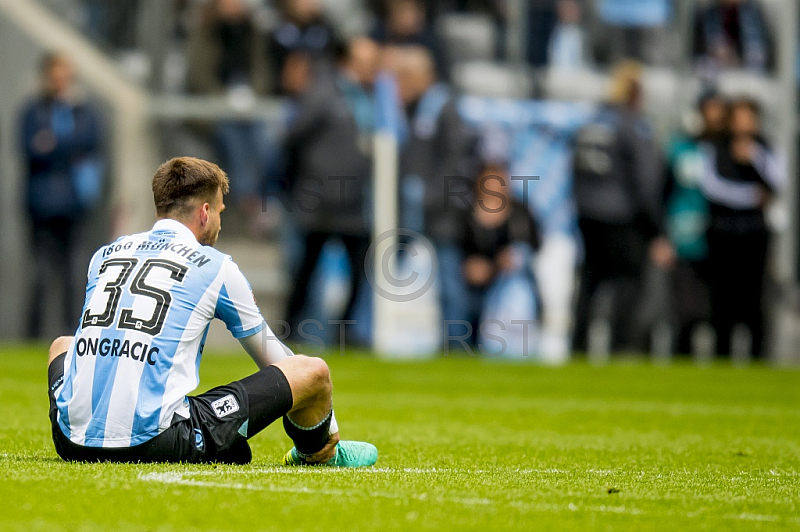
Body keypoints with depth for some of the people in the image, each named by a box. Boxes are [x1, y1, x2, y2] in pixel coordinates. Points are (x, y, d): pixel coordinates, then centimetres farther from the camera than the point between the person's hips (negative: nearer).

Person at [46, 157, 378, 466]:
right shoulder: (216, 267, 5)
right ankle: (317, 454, 37)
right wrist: (329, 432, 34)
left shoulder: (105, 254, 17)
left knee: (62, 344, 40)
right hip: (156, 445, -6)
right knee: (313, 371, 6)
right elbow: (270, 357, 18)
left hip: (76, 445, 6)